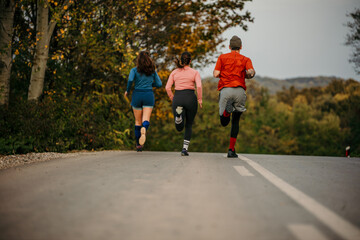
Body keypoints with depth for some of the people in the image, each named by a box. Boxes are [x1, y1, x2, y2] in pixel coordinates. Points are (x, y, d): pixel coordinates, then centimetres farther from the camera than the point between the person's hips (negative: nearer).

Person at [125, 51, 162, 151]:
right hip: (149, 96, 0)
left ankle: (138, 144, 15)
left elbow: (130, 80, -17)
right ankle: (144, 129, -44)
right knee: (146, 120, -8)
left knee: (138, 121, 11)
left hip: (137, 95, 0)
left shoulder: (134, 70, 0)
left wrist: (127, 90, -1)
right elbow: (159, 84, 7)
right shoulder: (152, 71, 7)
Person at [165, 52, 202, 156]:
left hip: (177, 98, 1)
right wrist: (200, 100, -2)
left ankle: (178, 115, -27)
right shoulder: (195, 72, 4)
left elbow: (167, 87, 3)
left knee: (179, 128, 4)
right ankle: (185, 148, 6)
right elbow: (199, 86, -10)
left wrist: (172, 98, 13)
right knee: (188, 125, 15)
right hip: (190, 98, -1)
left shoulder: (174, 72, 11)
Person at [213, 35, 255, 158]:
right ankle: (231, 150, 11)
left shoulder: (222, 57, 12)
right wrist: (246, 75, 15)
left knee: (224, 122, 4)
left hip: (225, 89, -1)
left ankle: (227, 110, -32)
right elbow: (251, 72, -7)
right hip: (239, 90, 1)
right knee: (235, 121, 15)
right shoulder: (245, 59, 12)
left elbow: (216, 74, 2)